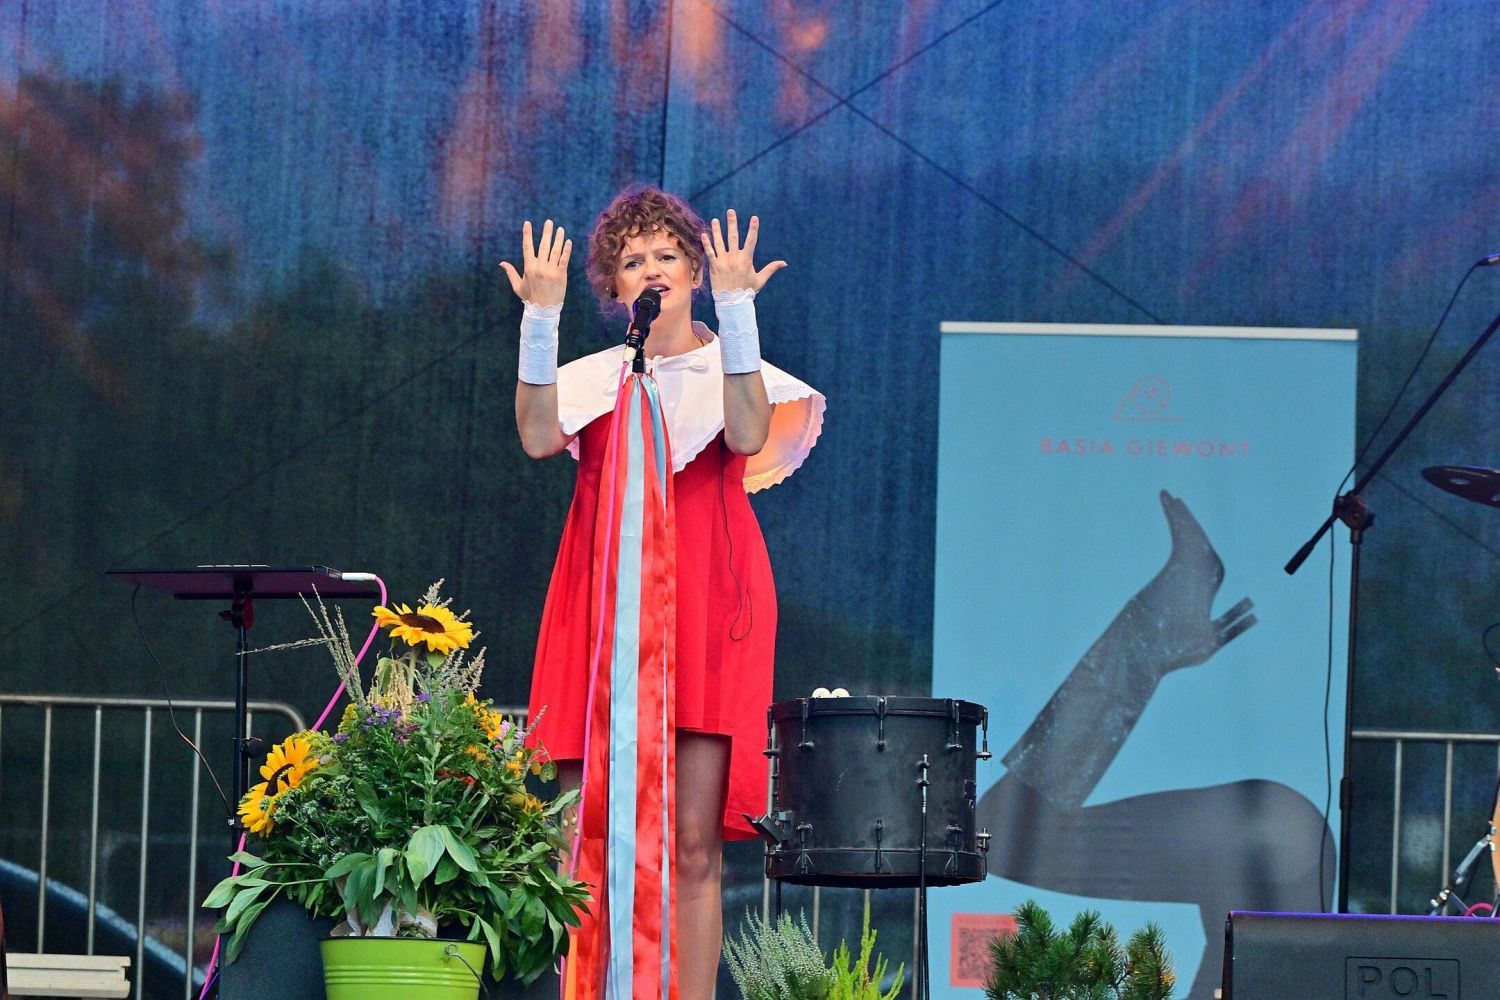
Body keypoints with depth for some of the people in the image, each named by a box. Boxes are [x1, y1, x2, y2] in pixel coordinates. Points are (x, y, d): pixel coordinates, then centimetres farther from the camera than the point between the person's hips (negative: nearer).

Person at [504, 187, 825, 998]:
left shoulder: (730, 365, 12)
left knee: (694, 845, -6)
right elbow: (537, 438, -5)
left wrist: (736, 310, -14)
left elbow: (748, 434, -12)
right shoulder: (594, 378, 16)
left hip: (704, 605, -2)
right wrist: (540, 319, -9)